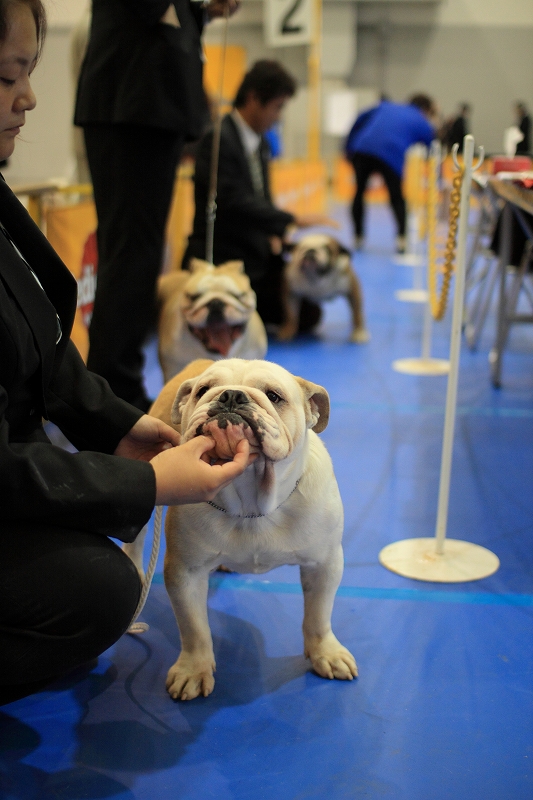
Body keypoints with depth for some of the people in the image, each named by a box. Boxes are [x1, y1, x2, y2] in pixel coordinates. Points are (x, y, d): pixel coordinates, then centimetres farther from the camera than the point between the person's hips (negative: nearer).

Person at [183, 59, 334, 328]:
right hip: (220, 262, -8)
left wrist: (273, 234, -3)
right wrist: (293, 220, -24)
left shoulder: (260, 143, 11)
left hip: (258, 256, 8)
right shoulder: (218, 139, -16)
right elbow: (233, 202, -25)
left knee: (308, 315, 2)